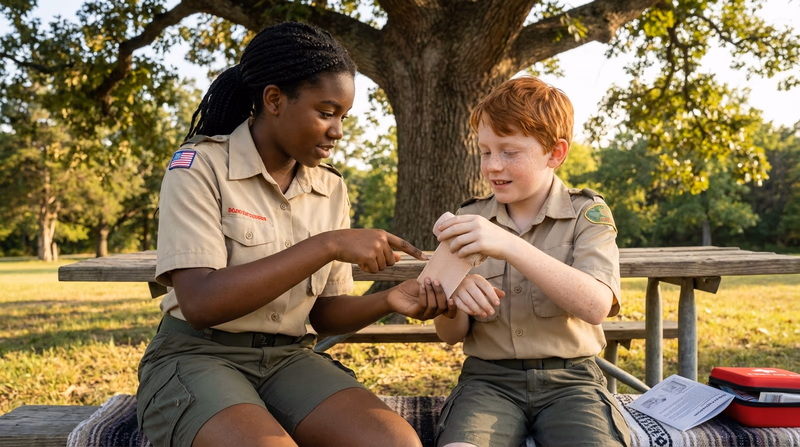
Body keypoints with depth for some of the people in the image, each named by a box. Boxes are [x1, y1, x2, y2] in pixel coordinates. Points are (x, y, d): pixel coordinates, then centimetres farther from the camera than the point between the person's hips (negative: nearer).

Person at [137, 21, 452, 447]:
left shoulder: (330, 189, 6)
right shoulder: (198, 167, -10)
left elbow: (324, 313, 9)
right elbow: (200, 304, -22)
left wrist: (387, 301, -12)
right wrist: (327, 245, -26)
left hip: (288, 359, 4)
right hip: (196, 359, -3)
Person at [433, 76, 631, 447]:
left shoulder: (588, 214, 1)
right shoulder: (470, 219, 7)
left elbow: (596, 306, -18)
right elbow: (450, 335, 8)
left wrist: (508, 245, -27)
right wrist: (455, 302, -16)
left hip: (569, 378, 0)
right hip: (489, 377, 1)